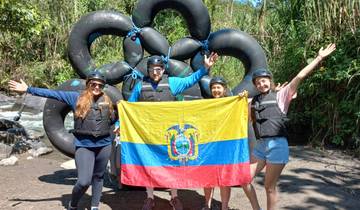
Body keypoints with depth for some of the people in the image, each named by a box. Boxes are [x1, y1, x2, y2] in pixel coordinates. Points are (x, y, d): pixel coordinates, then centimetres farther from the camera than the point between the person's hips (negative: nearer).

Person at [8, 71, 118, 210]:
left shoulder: (107, 101, 8)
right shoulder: (76, 98, 0)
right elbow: (53, 94, -2)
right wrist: (28, 89, -4)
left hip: (104, 145, 3)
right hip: (84, 146, -3)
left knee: (98, 177, 12)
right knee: (84, 181, -10)